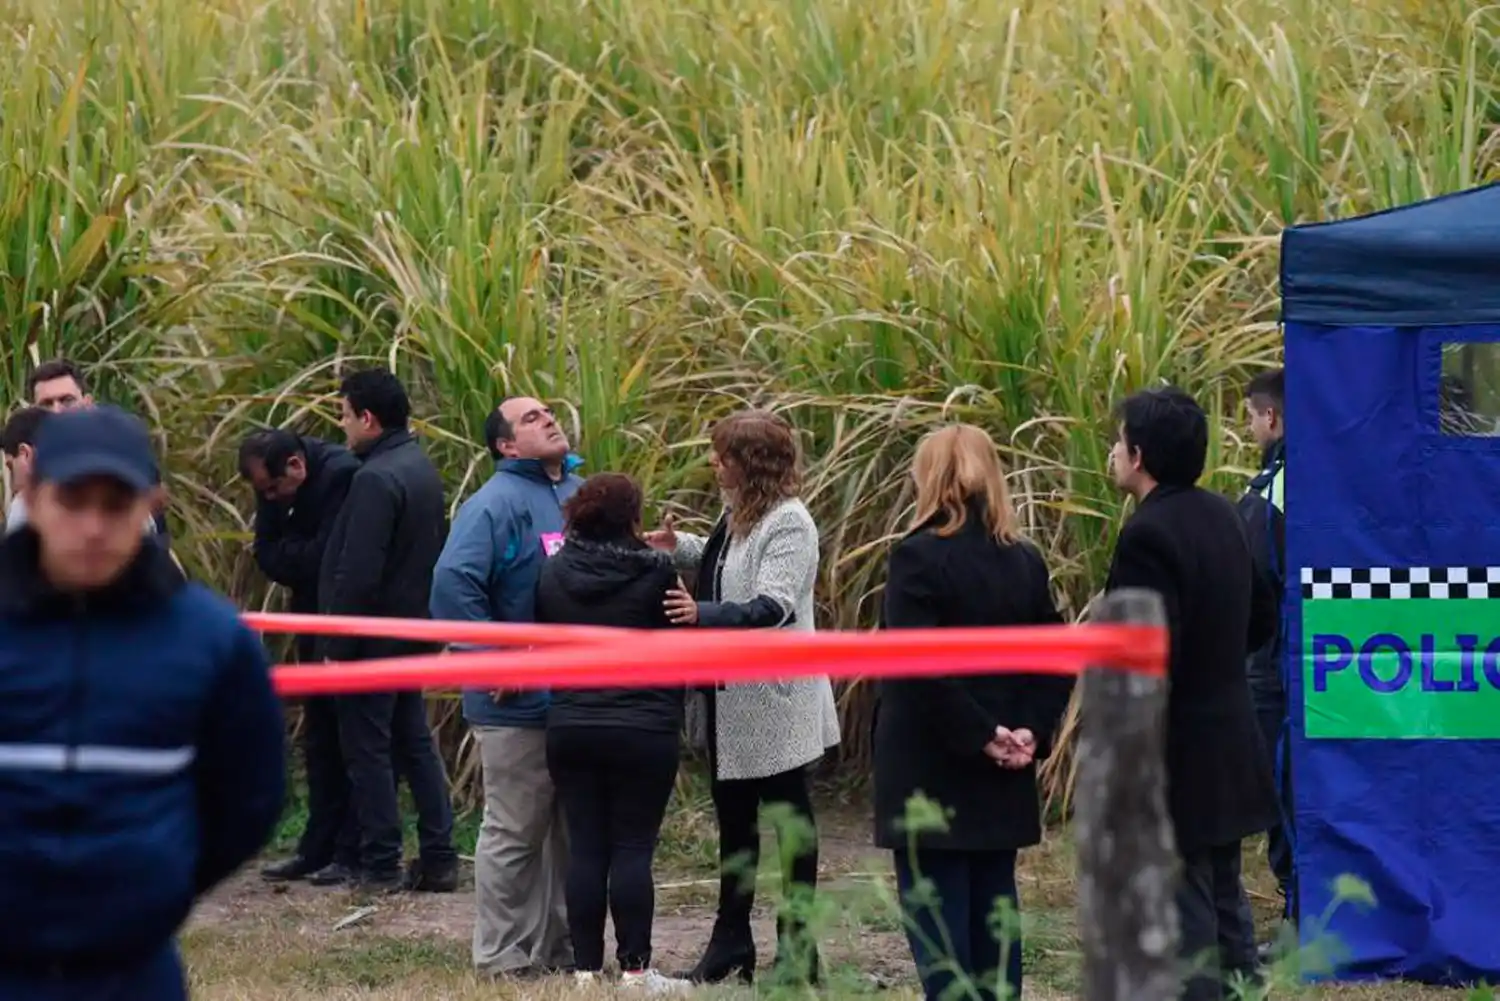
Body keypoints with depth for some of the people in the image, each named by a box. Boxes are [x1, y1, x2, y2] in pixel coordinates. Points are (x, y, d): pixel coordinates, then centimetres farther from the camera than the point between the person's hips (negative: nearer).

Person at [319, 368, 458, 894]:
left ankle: (380, 866, 0)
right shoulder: (422, 468, 11)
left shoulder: (376, 479, -20)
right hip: (415, 627, 9)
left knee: (367, 750, -2)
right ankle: (439, 859, 14)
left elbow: (357, 574, -23)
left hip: (373, 636, -9)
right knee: (415, 743, 13)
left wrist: (336, 647, -18)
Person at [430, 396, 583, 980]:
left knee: (570, 829, 14)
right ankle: (503, 957, 8)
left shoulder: (579, 494, 12)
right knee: (515, 832, 0)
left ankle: (558, 947, 24)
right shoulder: (497, 503, -13)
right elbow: (453, 580, -24)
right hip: (520, 706, -7)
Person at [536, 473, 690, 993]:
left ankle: (587, 966, 8)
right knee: (633, 849, -1)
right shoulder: (655, 573, -9)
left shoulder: (554, 574, 4)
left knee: (585, 849, 7)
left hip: (570, 730, 4)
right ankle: (634, 968, 0)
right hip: (643, 731, -4)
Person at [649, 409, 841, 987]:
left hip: (774, 701, -10)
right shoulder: (738, 516, 10)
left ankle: (798, 950, 10)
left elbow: (773, 607, -28)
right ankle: (731, 945, 24)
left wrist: (704, 613, -39)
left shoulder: (788, 524, -19)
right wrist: (679, 547, 13)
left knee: (788, 819, 2)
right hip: (730, 698, 10)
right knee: (734, 819, 15)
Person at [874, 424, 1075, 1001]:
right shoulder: (1025, 561, 7)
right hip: (1002, 780, 6)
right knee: (995, 905, 13)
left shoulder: (919, 557, -13)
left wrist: (979, 735, -15)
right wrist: (1031, 730, -2)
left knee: (934, 910, -3)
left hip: (929, 770, -6)